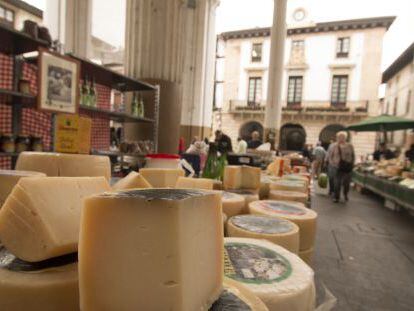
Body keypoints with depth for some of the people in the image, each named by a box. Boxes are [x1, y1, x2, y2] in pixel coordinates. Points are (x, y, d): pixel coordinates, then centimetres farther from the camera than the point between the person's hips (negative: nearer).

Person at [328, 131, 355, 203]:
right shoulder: (335, 146, 0)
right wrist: (332, 163, -2)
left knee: (346, 183, 6)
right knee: (337, 183, 0)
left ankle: (345, 194, 33)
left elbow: (353, 156, 10)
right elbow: (330, 156, 8)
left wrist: (352, 164, 1)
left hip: (347, 167, 1)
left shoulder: (350, 146, 0)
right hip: (338, 167, 0)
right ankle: (336, 197, 13)